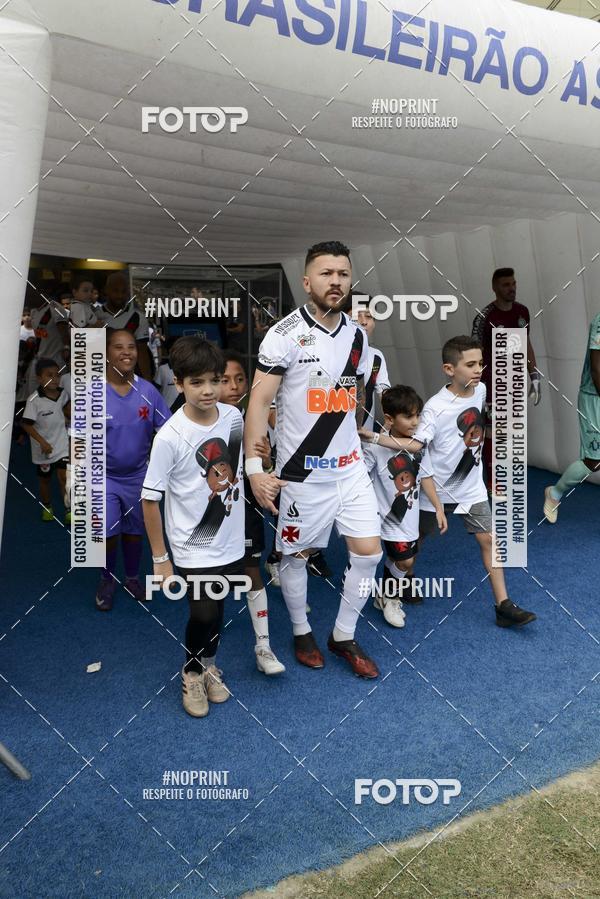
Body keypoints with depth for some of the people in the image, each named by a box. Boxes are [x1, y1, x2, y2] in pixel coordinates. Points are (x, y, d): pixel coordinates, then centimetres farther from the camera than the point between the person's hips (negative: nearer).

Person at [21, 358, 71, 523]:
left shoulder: (62, 394, -7)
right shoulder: (34, 400, -23)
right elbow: (26, 424, -21)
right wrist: (42, 442, -26)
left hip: (61, 444, 2)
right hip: (43, 448, -2)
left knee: (64, 476, -8)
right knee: (45, 479, 16)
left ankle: (69, 510, 2)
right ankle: (47, 508, 37)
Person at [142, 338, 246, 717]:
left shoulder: (234, 416, -7)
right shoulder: (170, 437, -22)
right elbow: (150, 500, -14)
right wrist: (160, 557, -10)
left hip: (231, 540, 5)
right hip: (193, 548, -4)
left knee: (217, 610, 17)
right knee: (203, 615, -2)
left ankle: (208, 665, 45)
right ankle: (193, 673, 29)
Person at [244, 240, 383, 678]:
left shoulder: (358, 334, 5)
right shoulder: (286, 334, -13)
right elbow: (259, 400, -15)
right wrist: (254, 466, -21)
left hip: (350, 466, 5)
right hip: (302, 471, -5)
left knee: (369, 551, 5)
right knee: (296, 554, 10)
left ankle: (344, 636, 25)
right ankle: (302, 632, 35)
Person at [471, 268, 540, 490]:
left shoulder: (522, 311, 3)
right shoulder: (484, 318, -15)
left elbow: (526, 345, 14)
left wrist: (535, 376, 10)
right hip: (492, 384, -6)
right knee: (492, 432, 1)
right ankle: (492, 483, 12)